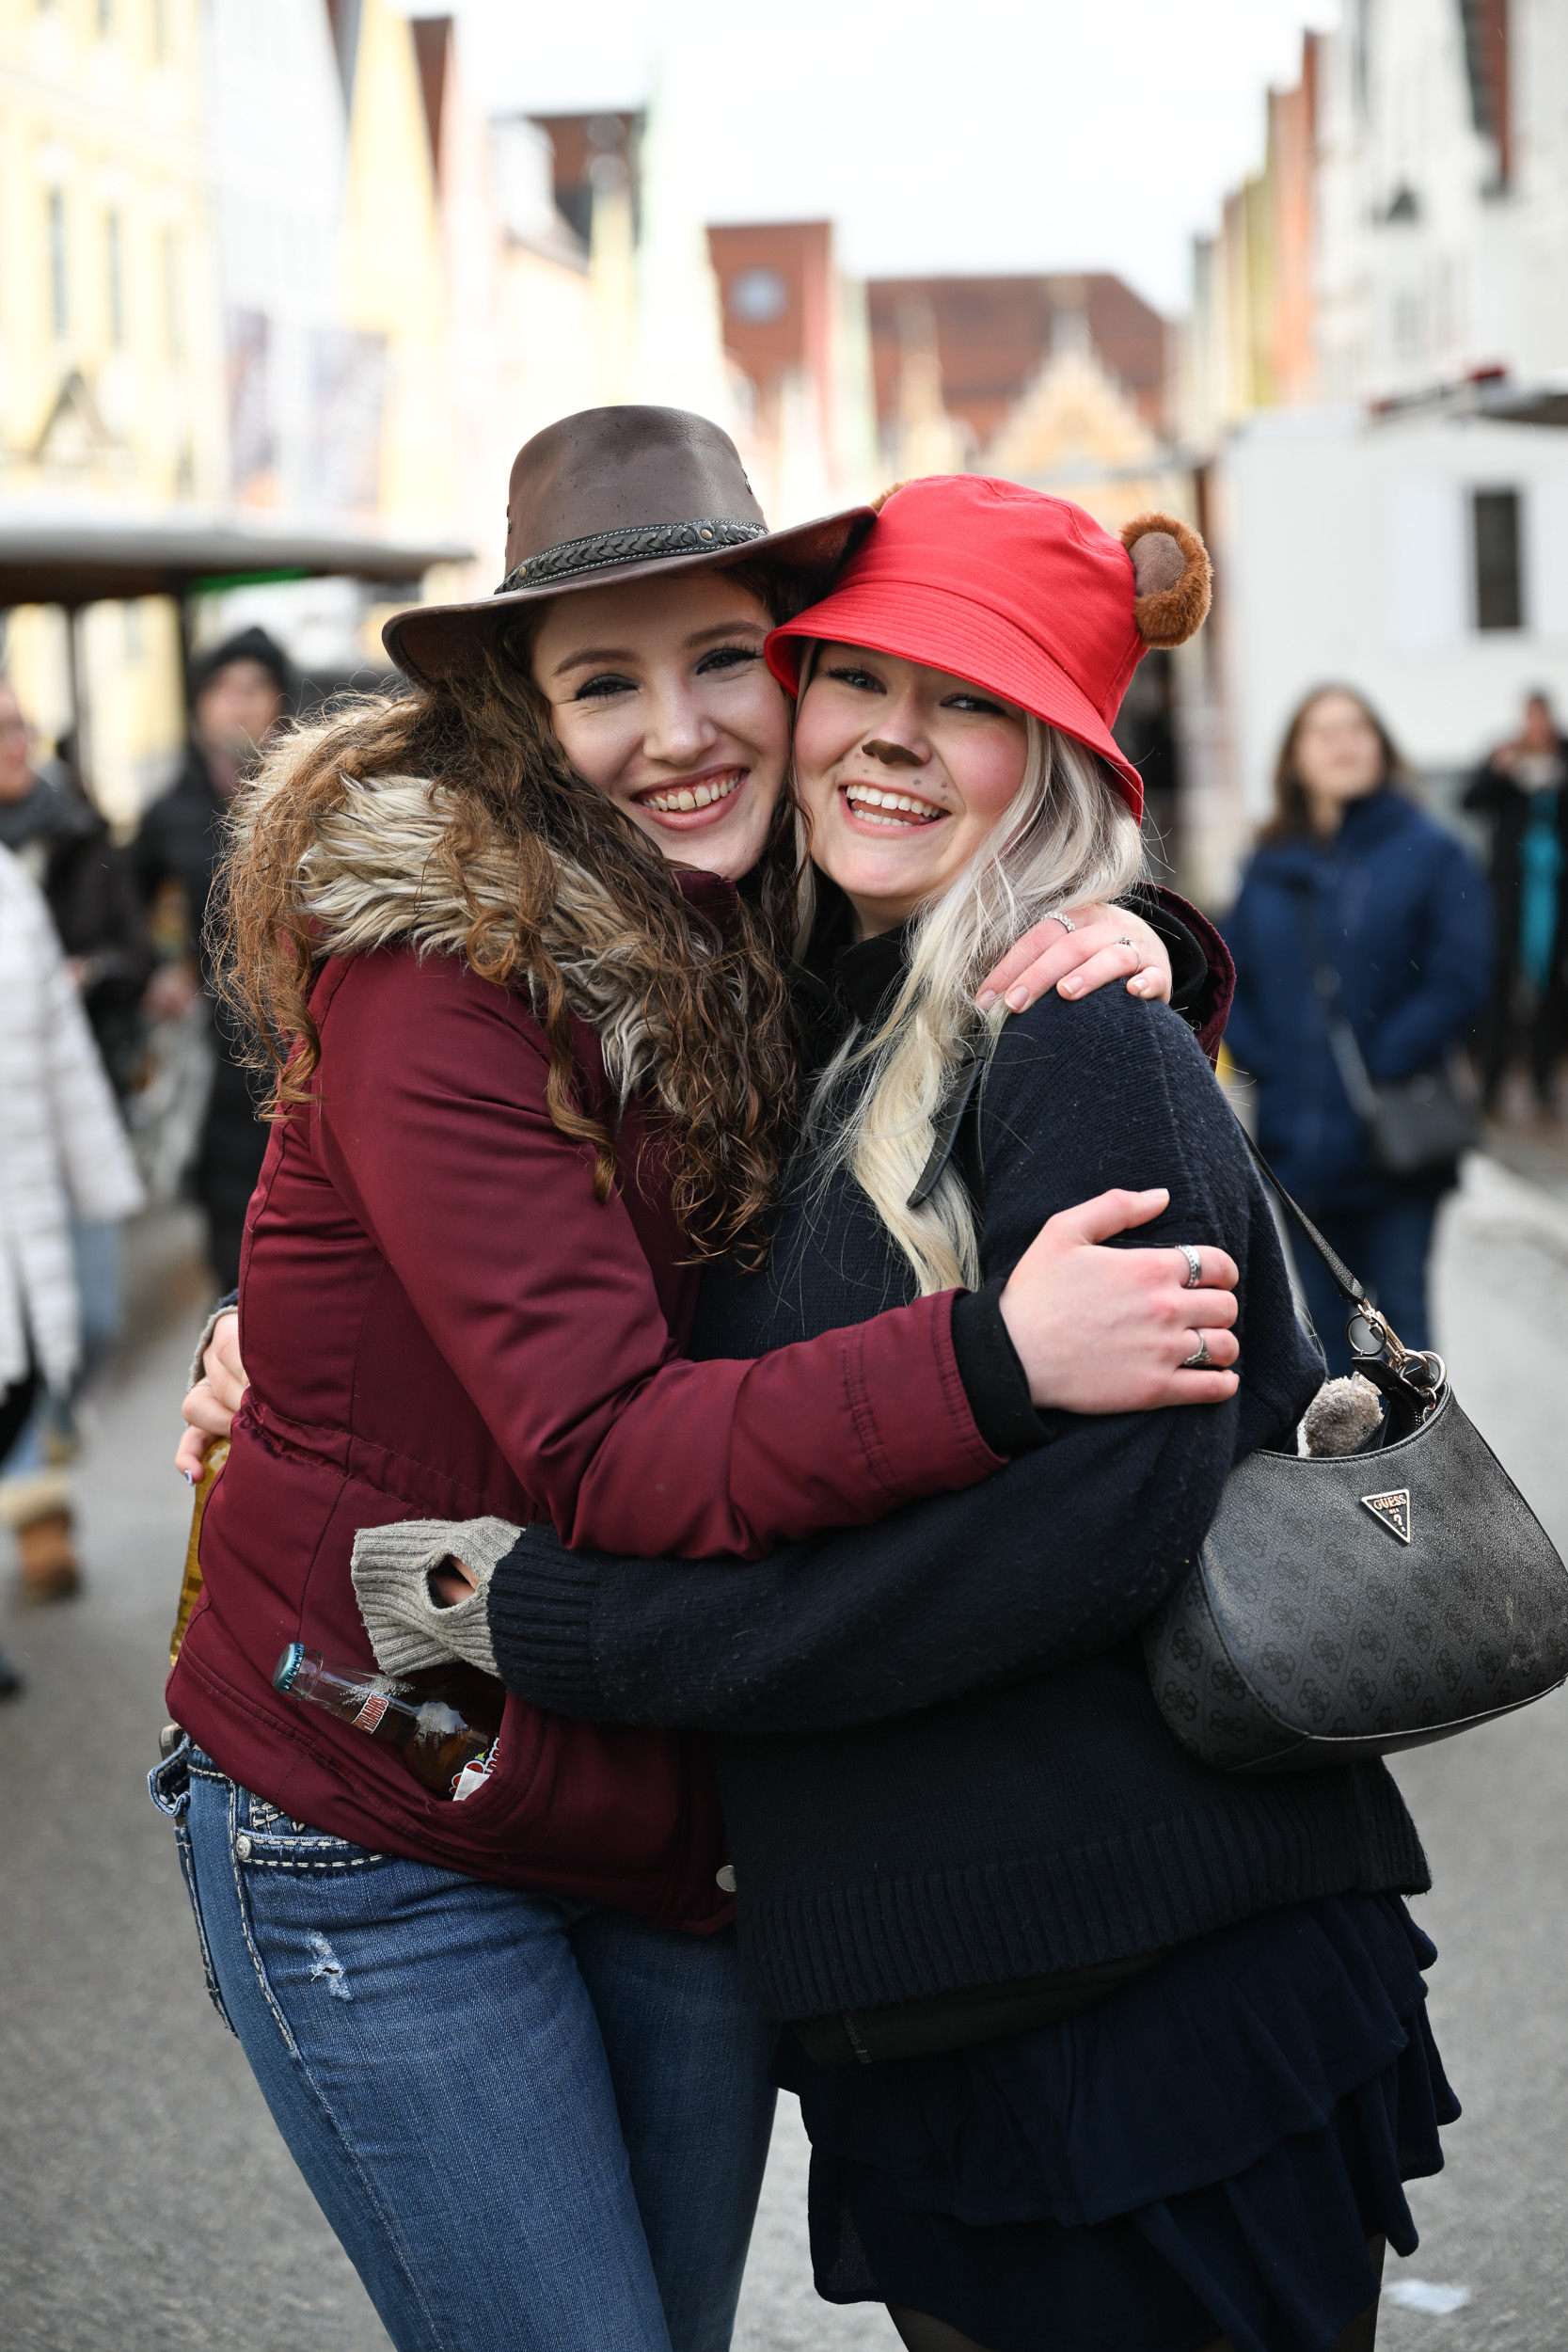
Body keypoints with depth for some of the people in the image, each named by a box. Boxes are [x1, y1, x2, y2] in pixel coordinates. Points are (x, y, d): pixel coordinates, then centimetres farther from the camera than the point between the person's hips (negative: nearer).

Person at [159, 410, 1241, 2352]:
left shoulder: (781, 946, 2)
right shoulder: (433, 968, -20)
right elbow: (609, 1457, -27)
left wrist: (1131, 955, -12)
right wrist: (993, 1357, -40)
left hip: (686, 1815, 6)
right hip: (379, 1839, -6)